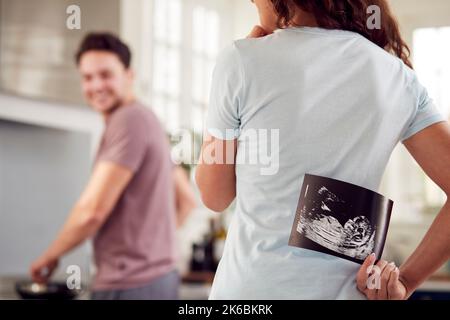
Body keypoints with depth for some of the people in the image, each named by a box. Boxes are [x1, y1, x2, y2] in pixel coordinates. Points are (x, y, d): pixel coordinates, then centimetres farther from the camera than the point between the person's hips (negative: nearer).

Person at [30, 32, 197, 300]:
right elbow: (187, 200, 23)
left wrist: (50, 256, -4)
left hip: (129, 285, -10)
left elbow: (92, 210, -19)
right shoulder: (147, 119, 17)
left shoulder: (129, 119, -14)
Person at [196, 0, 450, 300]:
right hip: (346, 290, 3)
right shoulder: (397, 75, -1)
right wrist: (406, 281, -1)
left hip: (254, 287, -2)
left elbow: (214, 196, -1)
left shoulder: (244, 60, -11)